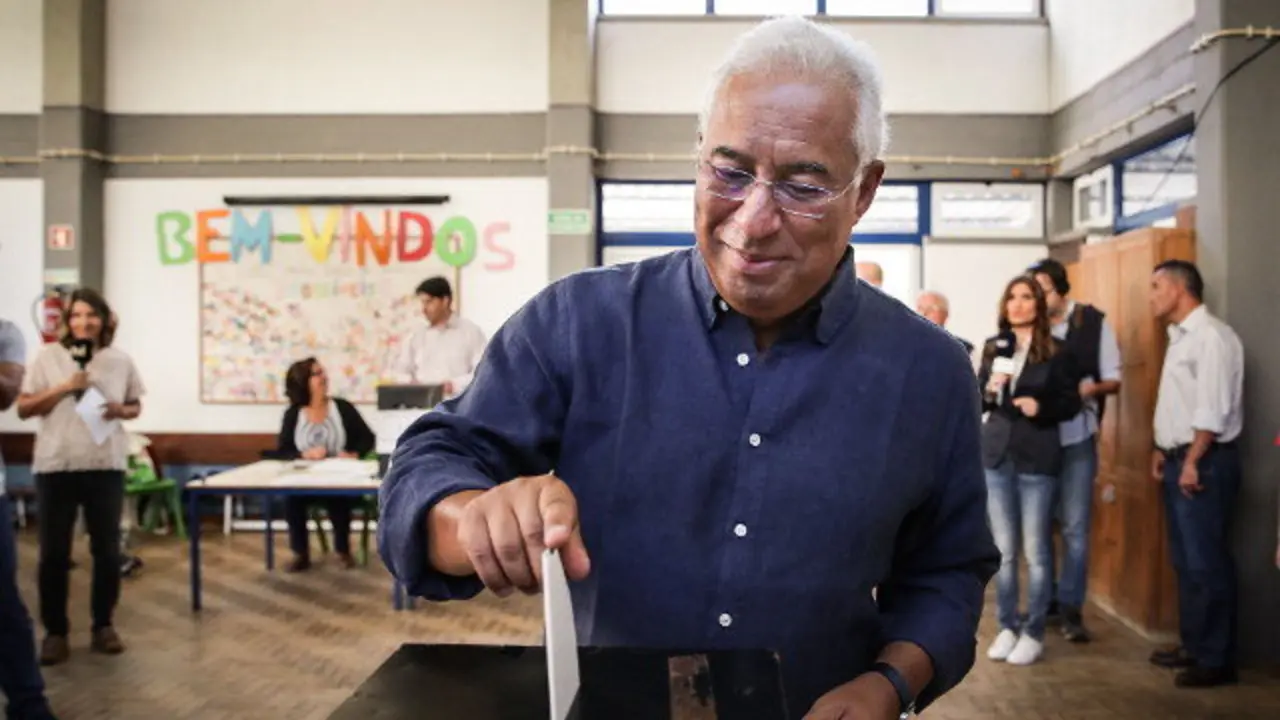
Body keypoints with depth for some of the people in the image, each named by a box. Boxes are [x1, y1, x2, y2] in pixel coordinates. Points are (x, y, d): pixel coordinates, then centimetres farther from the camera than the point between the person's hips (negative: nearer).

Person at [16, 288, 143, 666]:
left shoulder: (120, 360, 4)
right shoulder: (48, 356, 0)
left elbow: (135, 405, 14)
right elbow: (24, 408, 0)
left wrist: (121, 411, -8)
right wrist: (64, 388, -13)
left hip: (106, 465, 1)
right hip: (55, 465, -1)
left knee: (107, 550, 6)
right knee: (54, 553, 2)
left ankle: (103, 625, 20)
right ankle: (55, 631, 15)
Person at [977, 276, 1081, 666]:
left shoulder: (1056, 352, -3)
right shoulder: (993, 347, 6)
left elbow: (1071, 403, -1)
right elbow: (976, 402, 8)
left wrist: (1041, 406, -19)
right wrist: (989, 389, -13)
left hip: (1037, 458, -3)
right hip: (997, 455, 3)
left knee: (1035, 549, 2)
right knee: (1004, 549, 10)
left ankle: (1034, 632, 12)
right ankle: (1007, 627, 20)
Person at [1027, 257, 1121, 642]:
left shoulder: (1094, 322, -4)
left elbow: (1114, 380, -1)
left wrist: (1092, 387, -22)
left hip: (1076, 437, -2)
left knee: (1075, 526, 0)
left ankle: (1071, 607, 8)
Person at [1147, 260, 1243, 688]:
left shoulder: (1211, 335, -14)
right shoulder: (1179, 337, 17)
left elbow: (1213, 407, -20)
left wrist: (1192, 461, -21)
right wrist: (1164, 450, 16)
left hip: (1205, 463, -10)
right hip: (1180, 460, 10)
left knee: (1207, 564, -5)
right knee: (1186, 562, 14)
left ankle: (1216, 660, 3)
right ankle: (1194, 646, 23)